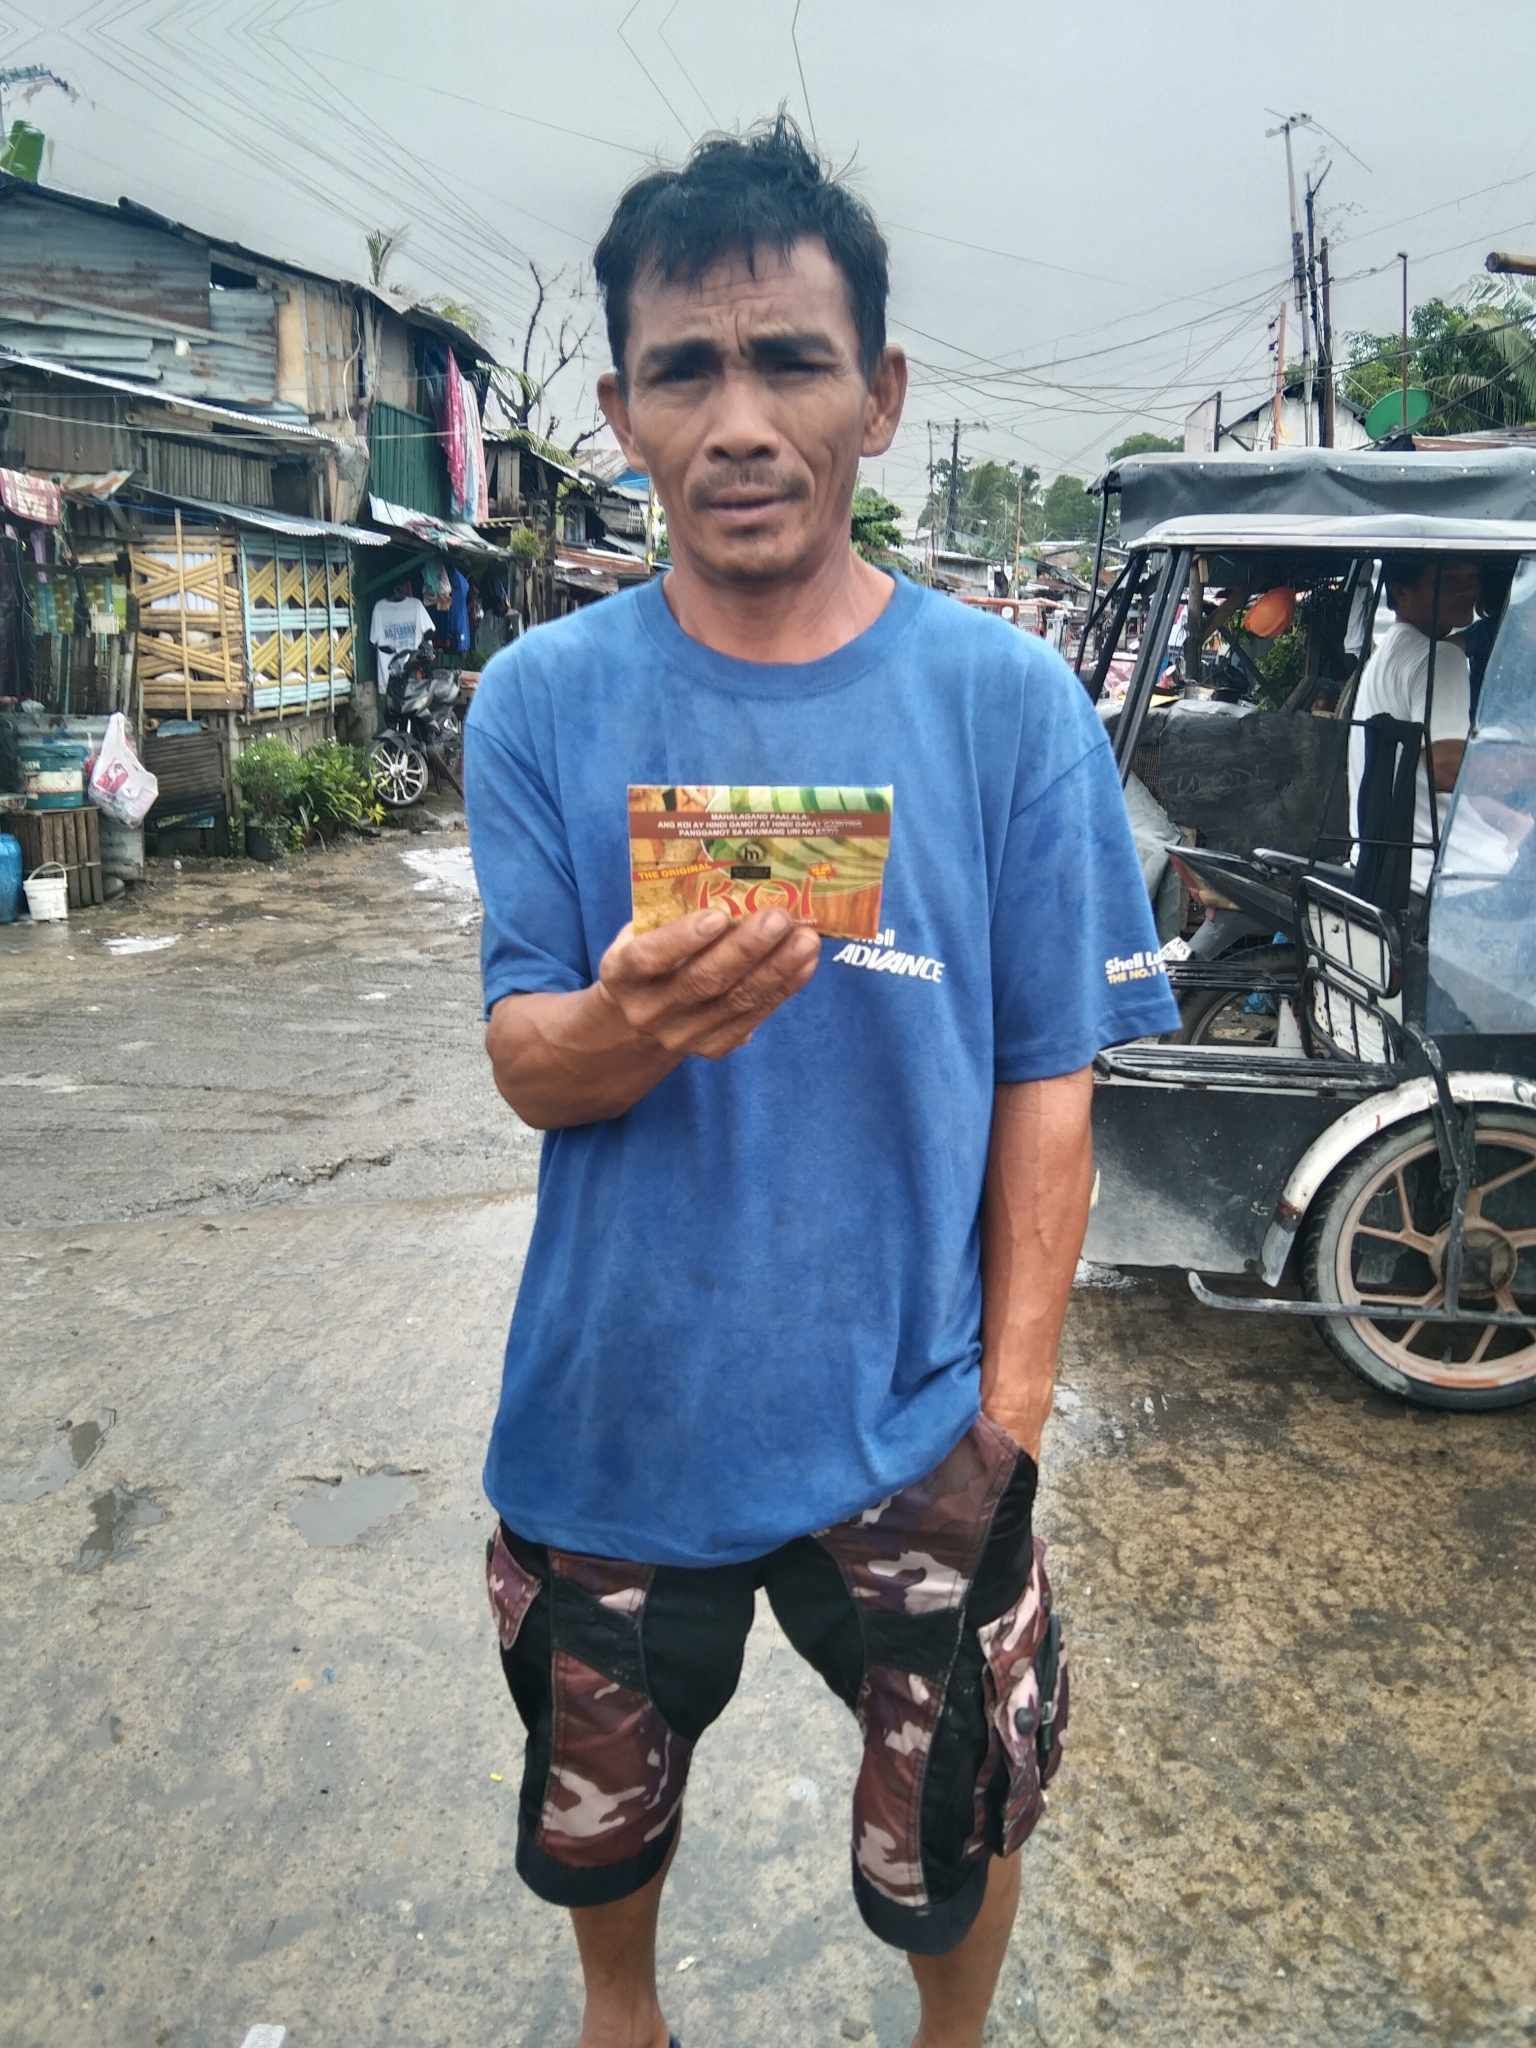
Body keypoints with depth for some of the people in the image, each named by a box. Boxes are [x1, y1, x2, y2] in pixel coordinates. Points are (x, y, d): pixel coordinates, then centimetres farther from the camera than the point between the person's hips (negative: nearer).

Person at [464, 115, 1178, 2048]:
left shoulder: (1010, 703, -9)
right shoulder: (543, 700, -7)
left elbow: (1046, 1083, -6)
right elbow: (527, 1069, -8)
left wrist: (1009, 1408, -9)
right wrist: (636, 1022, -31)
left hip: (910, 1419, -1)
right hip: (613, 1403, 2)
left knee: (955, 1839, 19)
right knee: (595, 1809, 25)